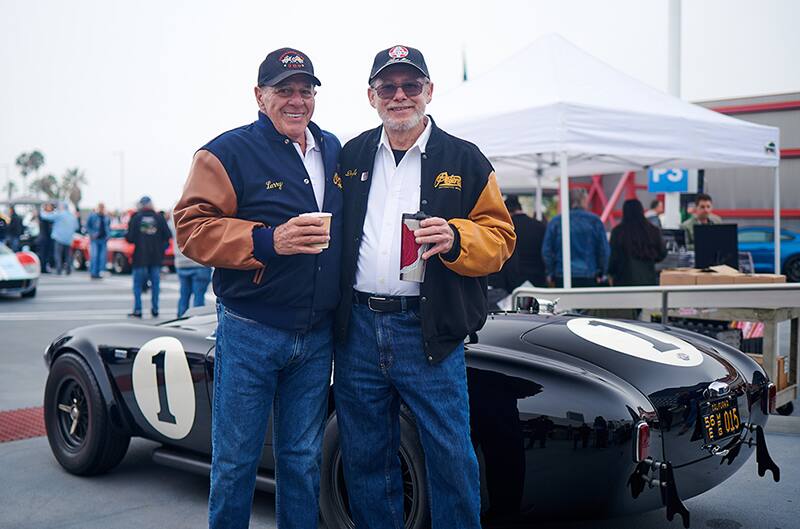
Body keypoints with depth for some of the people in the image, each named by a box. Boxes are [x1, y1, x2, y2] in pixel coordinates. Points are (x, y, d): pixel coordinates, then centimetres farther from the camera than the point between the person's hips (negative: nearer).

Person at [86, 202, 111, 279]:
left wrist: (108, 234, 8)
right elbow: (87, 226, 0)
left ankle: (98, 272, 8)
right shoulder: (92, 216, 0)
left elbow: (109, 227, 23)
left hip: (103, 239, 4)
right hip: (95, 239, -4)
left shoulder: (106, 217, 13)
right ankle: (93, 273, -7)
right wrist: (92, 234, -12)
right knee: (94, 256, -12)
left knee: (102, 257, 1)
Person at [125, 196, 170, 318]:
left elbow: (130, 238, -8)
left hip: (140, 257, -2)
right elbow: (167, 236, -2)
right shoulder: (159, 217, -1)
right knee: (155, 283, 10)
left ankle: (137, 310, 4)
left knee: (137, 284, 7)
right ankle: (155, 309, 11)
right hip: (156, 257, 2)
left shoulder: (136, 218, -5)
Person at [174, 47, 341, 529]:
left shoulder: (334, 151, 12)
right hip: (250, 334, -4)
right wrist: (267, 240, -25)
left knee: (305, 458, 15)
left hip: (317, 338, 5)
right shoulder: (229, 152, -6)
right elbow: (192, 227, -13)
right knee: (236, 459, 6)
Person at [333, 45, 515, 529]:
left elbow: (499, 236, 2)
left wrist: (456, 239, -19)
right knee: (366, 457, 13)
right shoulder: (351, 158, 12)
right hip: (358, 328, 3)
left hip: (430, 331, -3)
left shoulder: (464, 160, 4)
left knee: (451, 456, -1)